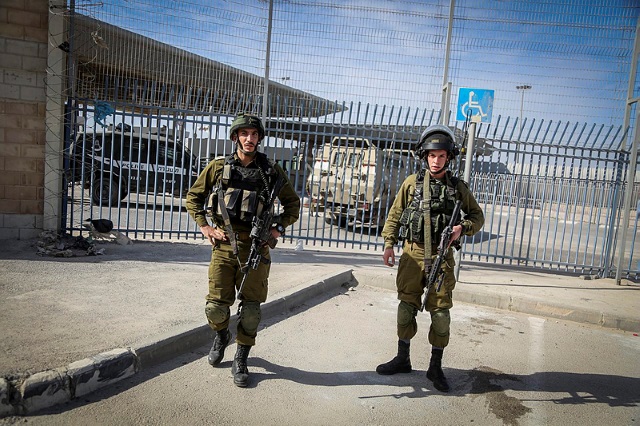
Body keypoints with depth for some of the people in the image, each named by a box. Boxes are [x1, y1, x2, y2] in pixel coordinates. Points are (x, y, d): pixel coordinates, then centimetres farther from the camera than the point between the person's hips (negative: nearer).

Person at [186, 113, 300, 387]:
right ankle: (221, 335, 36)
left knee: (250, 308, 4)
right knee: (216, 306, 1)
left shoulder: (271, 170, 4)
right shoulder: (219, 167, 5)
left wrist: (279, 228, 1)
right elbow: (193, 196, 14)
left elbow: (292, 202, 15)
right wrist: (204, 226, 3)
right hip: (223, 244, 0)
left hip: (255, 247, 0)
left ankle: (240, 361, 23)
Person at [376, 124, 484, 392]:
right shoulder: (412, 183, 3)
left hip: (441, 256, 0)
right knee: (407, 306, 8)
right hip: (412, 253, 1)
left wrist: (462, 228, -8)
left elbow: (477, 216, 12)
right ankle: (402, 359, 24)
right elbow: (395, 215, 8)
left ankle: (436, 366, 18)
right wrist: (389, 244, 1)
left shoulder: (457, 187, 4)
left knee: (440, 311, 3)